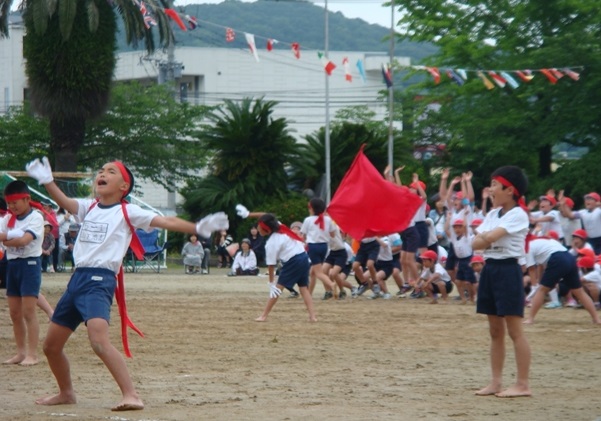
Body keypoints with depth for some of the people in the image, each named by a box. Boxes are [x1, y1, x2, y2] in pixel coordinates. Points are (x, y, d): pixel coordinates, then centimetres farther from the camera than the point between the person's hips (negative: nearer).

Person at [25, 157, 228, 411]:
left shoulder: (127, 212, 0)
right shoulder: (89, 207, 15)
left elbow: (165, 222, -8)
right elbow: (64, 202, -2)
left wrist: (197, 228, -21)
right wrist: (47, 181, -18)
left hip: (100, 280, -7)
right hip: (77, 278, 7)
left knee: (99, 340, -28)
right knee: (51, 345, 13)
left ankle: (131, 395, -29)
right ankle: (66, 393, 34)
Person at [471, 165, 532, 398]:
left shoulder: (518, 215, -11)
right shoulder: (492, 214, 13)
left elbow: (491, 237, -22)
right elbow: (476, 243, 4)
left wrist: (486, 237, -2)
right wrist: (488, 239, -14)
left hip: (508, 270, -9)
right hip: (490, 269, 9)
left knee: (515, 330, -8)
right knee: (495, 331, 11)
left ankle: (523, 384, -6)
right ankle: (496, 382, 16)